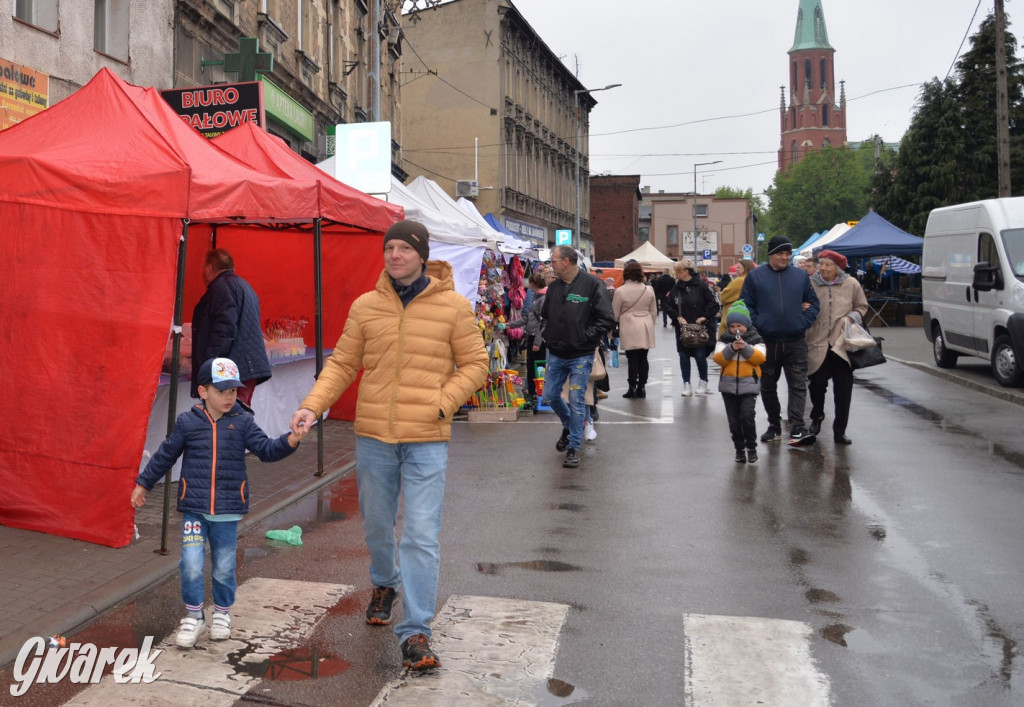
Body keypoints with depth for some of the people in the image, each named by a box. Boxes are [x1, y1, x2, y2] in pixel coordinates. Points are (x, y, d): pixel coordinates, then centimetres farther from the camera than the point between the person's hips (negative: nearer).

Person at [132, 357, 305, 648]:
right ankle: (193, 616, 12)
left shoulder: (243, 422, -1)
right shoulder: (187, 422, -1)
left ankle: (222, 613, 32)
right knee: (191, 564, -9)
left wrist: (290, 441, -27)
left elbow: (266, 449, -8)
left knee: (224, 566, 10)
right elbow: (165, 456, 11)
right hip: (193, 508, 0)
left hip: (228, 511, 1)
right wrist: (143, 484, 17)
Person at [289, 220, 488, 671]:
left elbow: (474, 365, 2)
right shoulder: (366, 306, 4)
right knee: (377, 526, 18)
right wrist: (312, 406, -6)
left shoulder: (453, 307, -2)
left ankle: (416, 632, 1)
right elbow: (342, 364, 8)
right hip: (373, 435, 3)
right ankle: (385, 584, 47)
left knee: (421, 536, -7)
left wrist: (442, 404, -10)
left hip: (426, 440, -3)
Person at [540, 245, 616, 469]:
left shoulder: (592, 285, -12)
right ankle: (569, 426, 39)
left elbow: (607, 319, -14)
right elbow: (545, 315, 22)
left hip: (580, 356, -6)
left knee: (576, 401, -2)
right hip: (556, 355, 6)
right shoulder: (554, 286, 7)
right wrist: (548, 335, 8)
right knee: (550, 396, 11)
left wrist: (585, 337, -15)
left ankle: (573, 447, 10)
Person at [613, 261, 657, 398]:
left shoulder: (621, 291, -8)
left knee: (632, 358, 0)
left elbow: (615, 313, -3)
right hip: (646, 328, 4)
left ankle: (633, 387, 0)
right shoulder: (648, 290, 4)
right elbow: (654, 312, 11)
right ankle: (641, 387, 11)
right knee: (643, 358, 7)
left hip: (629, 329, -4)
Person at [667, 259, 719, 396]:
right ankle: (686, 384, 13)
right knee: (683, 355, 5)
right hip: (682, 327, 4)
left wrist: (705, 316, -10)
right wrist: (677, 317, -5)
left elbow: (713, 303, -5)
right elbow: (668, 304, 7)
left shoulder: (700, 285, -7)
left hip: (699, 327, -4)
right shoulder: (676, 287, 4)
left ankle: (703, 382, 16)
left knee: (700, 355, -3)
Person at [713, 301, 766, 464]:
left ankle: (751, 447, 4)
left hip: (749, 384, -2)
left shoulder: (755, 339, 3)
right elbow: (718, 358, -6)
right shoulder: (724, 340, 6)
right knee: (734, 420, 6)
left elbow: (760, 358, -9)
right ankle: (739, 449, 18)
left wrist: (746, 348, -22)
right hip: (728, 384, 2)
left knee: (747, 416, -14)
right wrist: (731, 349, -22)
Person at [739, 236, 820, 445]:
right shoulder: (755, 276, 1)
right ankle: (774, 426, 25)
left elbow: (813, 302, 12)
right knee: (768, 386, 10)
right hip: (766, 342, 0)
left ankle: (797, 429, -10)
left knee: (798, 385, -7)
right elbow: (746, 304, 2)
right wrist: (756, 326, -9)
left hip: (795, 342, 0)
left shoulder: (801, 276, 7)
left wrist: (805, 322, -3)